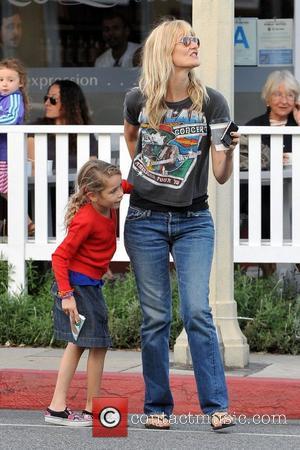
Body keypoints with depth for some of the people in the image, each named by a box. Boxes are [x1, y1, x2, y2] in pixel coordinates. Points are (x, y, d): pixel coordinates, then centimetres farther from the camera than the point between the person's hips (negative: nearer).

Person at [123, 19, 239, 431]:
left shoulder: (211, 102, -6)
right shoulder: (139, 100, -4)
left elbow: (222, 176, -9)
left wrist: (229, 149, -28)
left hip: (193, 221, -1)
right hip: (145, 222, 1)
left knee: (197, 312, -11)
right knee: (155, 317, 4)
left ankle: (217, 406, -7)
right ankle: (157, 407, 13)